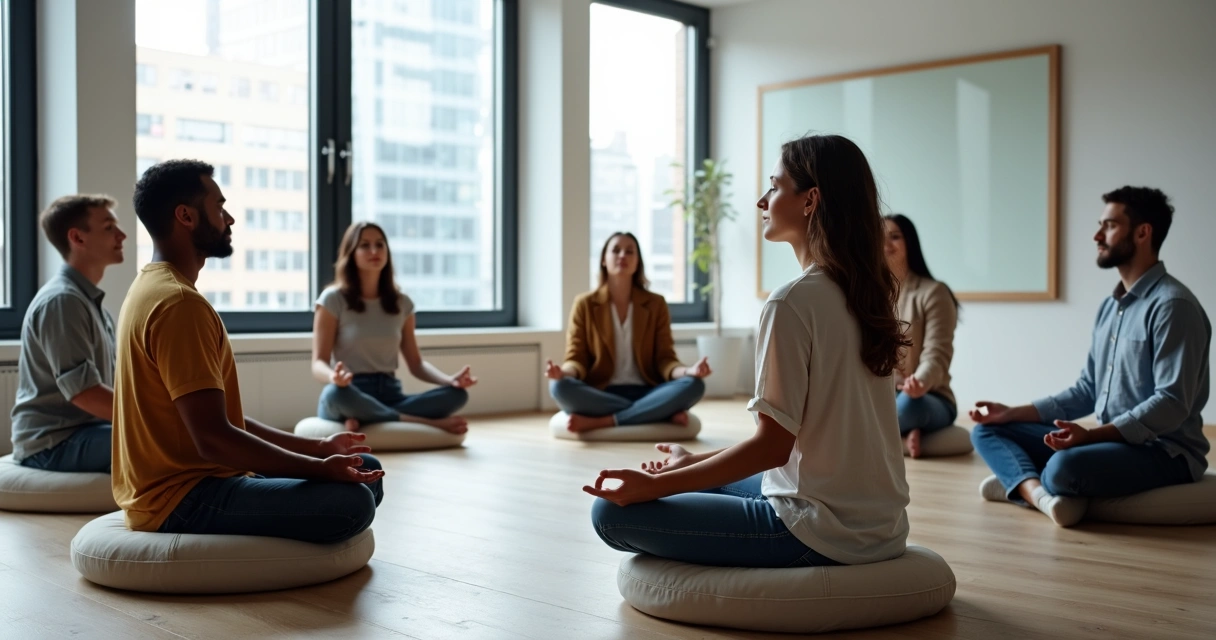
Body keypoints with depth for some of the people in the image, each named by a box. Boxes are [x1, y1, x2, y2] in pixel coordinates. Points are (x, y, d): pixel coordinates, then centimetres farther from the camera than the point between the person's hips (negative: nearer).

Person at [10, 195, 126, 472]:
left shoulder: (89, 301, 17)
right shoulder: (62, 300, -15)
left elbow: (108, 383, 17)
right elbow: (83, 391, -23)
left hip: (84, 430, 10)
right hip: (54, 442, -10)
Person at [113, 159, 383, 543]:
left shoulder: (156, 288, 14)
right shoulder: (179, 304, -19)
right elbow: (214, 437, -26)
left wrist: (316, 449, 12)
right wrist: (319, 469, -18)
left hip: (188, 478, 10)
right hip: (182, 501, -10)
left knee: (365, 470, 8)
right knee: (351, 502, -26)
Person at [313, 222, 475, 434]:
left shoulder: (402, 304, 11)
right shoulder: (333, 299, -1)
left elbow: (416, 364, 11)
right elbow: (318, 364, -7)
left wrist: (450, 380, -11)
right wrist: (334, 377, -33)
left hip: (390, 396, 4)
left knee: (457, 394, -21)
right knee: (336, 393, -41)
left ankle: (366, 420, -32)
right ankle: (429, 423, -29)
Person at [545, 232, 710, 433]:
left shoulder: (656, 304, 7)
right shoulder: (584, 304, 5)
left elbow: (664, 359, 3)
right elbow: (577, 358, 0)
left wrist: (688, 371, -20)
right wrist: (564, 372, -26)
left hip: (646, 394, 1)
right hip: (600, 396, -1)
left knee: (693, 385, -28)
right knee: (560, 387, -33)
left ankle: (598, 422, -29)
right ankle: (663, 413, -27)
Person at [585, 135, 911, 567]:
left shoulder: (792, 302, -20)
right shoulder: (867, 293, 7)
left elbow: (773, 444, -19)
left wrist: (653, 486, -12)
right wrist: (695, 462, 16)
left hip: (820, 532, -9)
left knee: (613, 512, -6)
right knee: (708, 481, 29)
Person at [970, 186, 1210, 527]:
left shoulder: (1172, 305, -15)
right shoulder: (1109, 306, 14)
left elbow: (1171, 404, -23)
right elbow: (1088, 390, 15)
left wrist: (1092, 435, -31)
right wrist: (1013, 413, 7)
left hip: (1163, 452, -9)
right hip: (1109, 441, 9)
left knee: (1064, 467, -37)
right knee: (988, 430, 3)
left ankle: (1023, 483, -4)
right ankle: (1042, 494, -22)